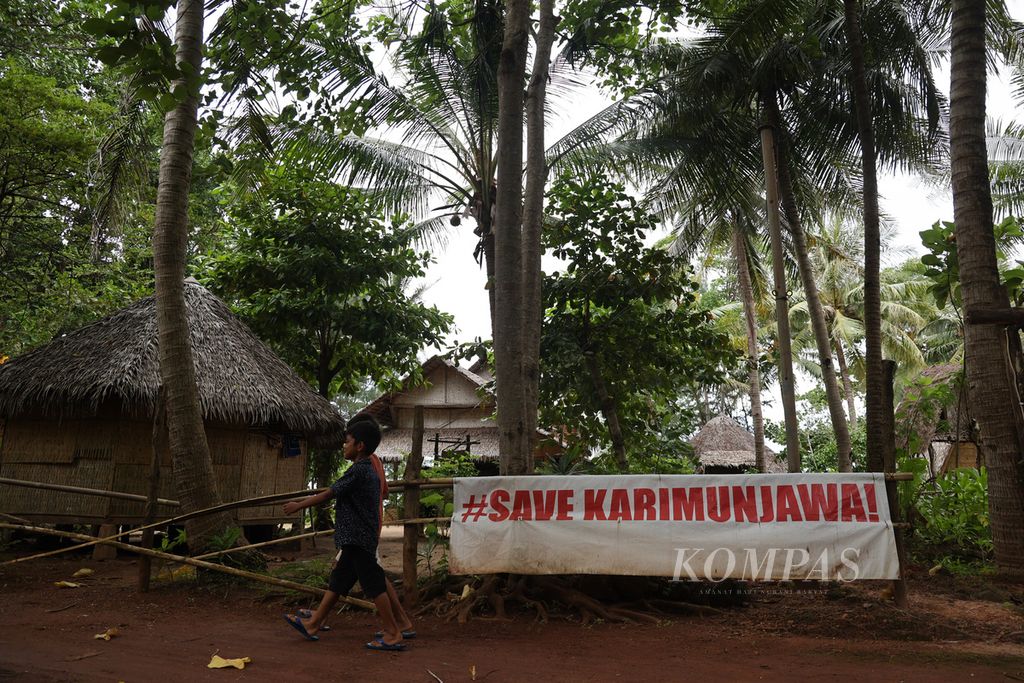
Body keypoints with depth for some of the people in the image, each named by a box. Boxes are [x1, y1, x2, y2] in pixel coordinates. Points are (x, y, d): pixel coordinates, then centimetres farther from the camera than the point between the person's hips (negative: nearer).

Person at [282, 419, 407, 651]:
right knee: (337, 582, 16)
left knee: (374, 585, -5)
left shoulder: (357, 471, -16)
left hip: (358, 540, -10)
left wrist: (299, 505, 0)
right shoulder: (370, 471, 13)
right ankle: (312, 624, 27)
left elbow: (327, 494, -11)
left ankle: (393, 634, 0)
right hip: (357, 539, 10)